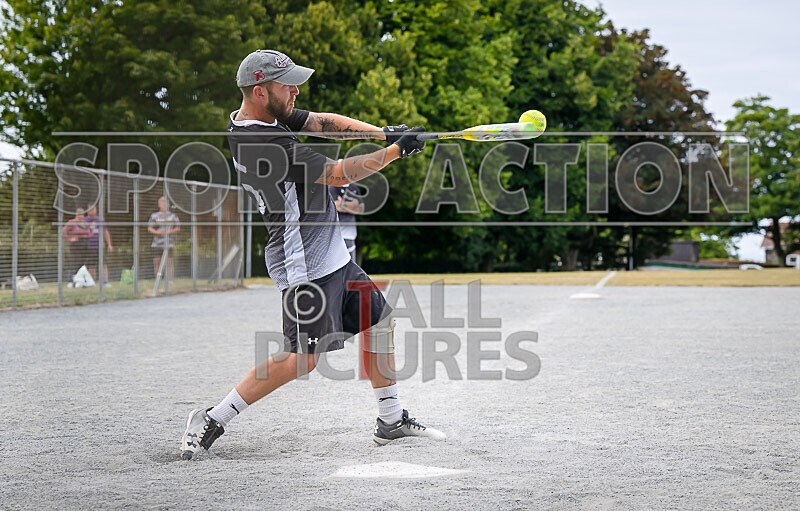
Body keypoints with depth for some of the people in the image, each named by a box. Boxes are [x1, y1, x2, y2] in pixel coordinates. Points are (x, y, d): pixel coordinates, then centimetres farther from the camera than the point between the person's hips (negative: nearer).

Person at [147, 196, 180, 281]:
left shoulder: (173, 216, 9)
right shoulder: (154, 216, 9)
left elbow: (178, 228, 8)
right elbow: (149, 228, 7)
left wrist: (169, 232, -10)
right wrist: (156, 232, -13)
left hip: (168, 243, -1)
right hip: (157, 244, 1)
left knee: (169, 261, -7)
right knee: (156, 261, -1)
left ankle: (169, 280, -6)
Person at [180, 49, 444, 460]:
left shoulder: (268, 116, 5)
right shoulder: (265, 145, -24)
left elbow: (323, 123, 7)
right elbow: (340, 174, -19)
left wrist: (384, 132, -7)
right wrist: (395, 151, -9)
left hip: (330, 256, 11)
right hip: (305, 264, -11)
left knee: (379, 320, 15)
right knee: (304, 356, -11)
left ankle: (391, 421, 24)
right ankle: (213, 419, -4)